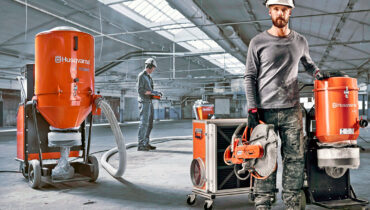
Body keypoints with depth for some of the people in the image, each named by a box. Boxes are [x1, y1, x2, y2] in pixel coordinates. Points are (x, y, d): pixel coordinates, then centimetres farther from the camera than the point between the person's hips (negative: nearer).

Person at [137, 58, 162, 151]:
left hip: (149, 102, 9)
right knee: (144, 123, -12)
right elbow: (140, 90, -17)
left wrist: (155, 93, 8)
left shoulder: (148, 77, 20)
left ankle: (146, 143, 15)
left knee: (149, 124, 9)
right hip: (144, 102, -9)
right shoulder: (141, 75, -8)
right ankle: (140, 145, -11)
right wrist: (152, 92, -16)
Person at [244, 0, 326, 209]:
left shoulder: (300, 41, 12)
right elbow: (250, 77, 3)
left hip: (292, 110, 3)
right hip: (265, 111, -2)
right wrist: (253, 108, -5)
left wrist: (317, 72, 6)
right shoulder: (258, 42, 4)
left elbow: (308, 63, 30)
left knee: (295, 158, 3)